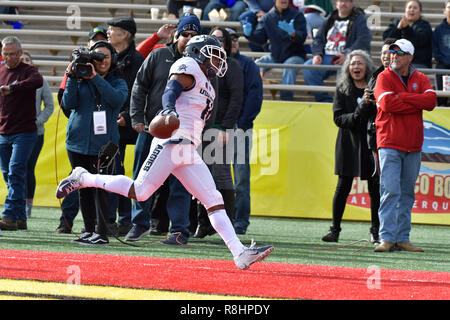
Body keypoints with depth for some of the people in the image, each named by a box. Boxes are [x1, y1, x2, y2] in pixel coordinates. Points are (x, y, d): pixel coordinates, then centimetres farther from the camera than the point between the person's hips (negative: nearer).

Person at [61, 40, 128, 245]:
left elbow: (117, 99, -14)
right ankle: (88, 230, 15)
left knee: (100, 187, -10)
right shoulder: (80, 80, 10)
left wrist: (96, 78, -17)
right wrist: (72, 78, -11)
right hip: (78, 141, 3)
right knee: (84, 188, 7)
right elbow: (68, 103, -2)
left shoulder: (118, 83, 7)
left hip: (103, 142, -3)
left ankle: (102, 233, -10)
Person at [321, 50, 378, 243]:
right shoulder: (343, 89, 6)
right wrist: (356, 116, -17)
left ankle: (376, 230, 10)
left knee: (375, 188, 1)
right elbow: (338, 118, -1)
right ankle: (334, 230, 4)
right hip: (349, 144, 0)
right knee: (343, 186, -2)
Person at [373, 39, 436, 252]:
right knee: (390, 192, -12)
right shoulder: (384, 78, 1)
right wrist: (417, 104, -8)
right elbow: (387, 103, -16)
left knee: (407, 194, 7)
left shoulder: (421, 79, 11)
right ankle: (387, 238, -14)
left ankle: (403, 238, 10)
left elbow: (430, 101, -7)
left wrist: (402, 96, -12)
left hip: (413, 146, 4)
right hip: (389, 144, -4)